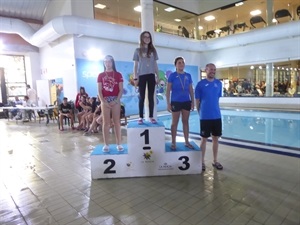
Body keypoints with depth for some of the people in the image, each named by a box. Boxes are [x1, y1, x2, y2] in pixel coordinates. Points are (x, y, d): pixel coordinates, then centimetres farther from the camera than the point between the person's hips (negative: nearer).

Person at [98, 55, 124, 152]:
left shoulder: (118, 75, 6)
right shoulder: (101, 75, 9)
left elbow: (121, 90, 0)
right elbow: (99, 90, 2)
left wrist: (116, 100, -13)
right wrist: (103, 101, -11)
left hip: (115, 101, -1)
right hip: (105, 101, 1)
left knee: (117, 122, 1)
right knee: (106, 123, 3)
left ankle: (119, 144, 6)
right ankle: (106, 144, 8)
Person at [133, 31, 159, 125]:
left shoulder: (153, 50, 13)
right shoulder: (138, 50, 7)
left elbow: (155, 64, 13)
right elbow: (135, 65, 4)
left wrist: (157, 76, 6)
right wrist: (135, 77, -4)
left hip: (151, 75, 2)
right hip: (142, 76, -2)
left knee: (151, 97, 1)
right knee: (142, 97, -1)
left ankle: (151, 117, 6)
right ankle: (141, 117, 3)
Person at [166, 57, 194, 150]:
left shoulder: (188, 76, 7)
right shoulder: (172, 75, -4)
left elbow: (191, 90, 11)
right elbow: (168, 90, -5)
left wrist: (192, 101, 6)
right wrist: (168, 103, -11)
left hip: (186, 102, 4)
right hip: (176, 102, -3)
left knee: (185, 121, 11)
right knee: (175, 122, 4)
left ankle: (187, 142, 22)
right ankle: (173, 143, 15)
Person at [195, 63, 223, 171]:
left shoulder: (219, 83, 6)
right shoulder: (200, 84, -6)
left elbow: (218, 98, 15)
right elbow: (197, 101, -1)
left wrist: (214, 110, 13)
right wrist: (201, 113, 3)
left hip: (217, 116, 4)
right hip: (205, 117, -4)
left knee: (215, 138, 11)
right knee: (204, 139, 5)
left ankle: (215, 161, 26)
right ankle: (202, 162, 19)